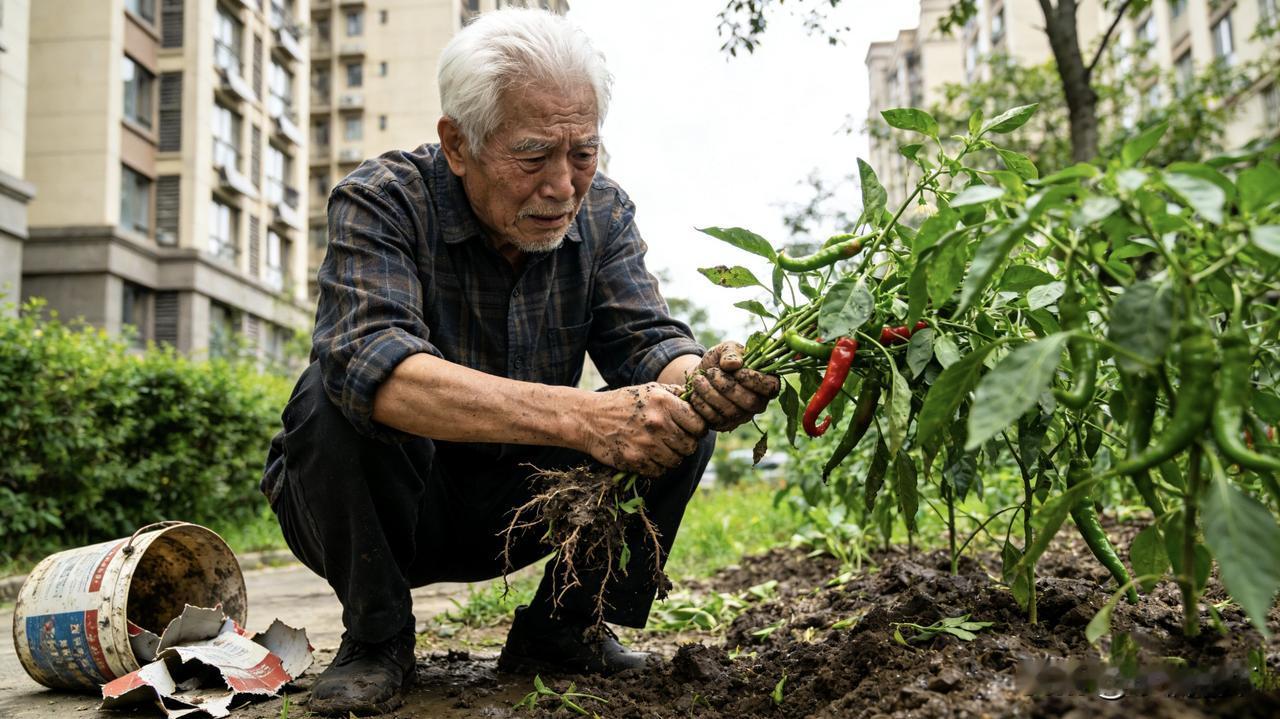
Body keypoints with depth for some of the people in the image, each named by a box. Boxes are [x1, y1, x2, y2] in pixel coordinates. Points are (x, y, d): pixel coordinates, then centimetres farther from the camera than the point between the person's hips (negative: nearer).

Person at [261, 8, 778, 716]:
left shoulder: (601, 212, -5)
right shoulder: (380, 201, -21)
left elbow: (647, 342, -15)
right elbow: (369, 363, -39)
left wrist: (700, 380, -41)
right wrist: (578, 417, -51)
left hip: (514, 510, 4)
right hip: (376, 514, -3)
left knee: (677, 412, -14)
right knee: (339, 395, -33)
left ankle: (561, 630, 1)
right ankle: (376, 636, -10)